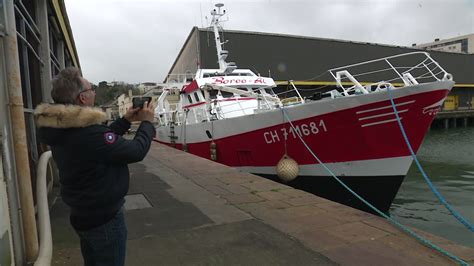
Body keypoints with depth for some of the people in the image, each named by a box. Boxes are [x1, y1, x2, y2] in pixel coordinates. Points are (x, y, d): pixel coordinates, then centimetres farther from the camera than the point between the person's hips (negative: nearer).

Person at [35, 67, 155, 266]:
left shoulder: (62, 129, -2)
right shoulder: (86, 133, -32)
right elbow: (136, 151, -26)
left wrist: (126, 121, 12)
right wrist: (147, 122, -10)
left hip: (82, 214, 9)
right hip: (104, 218, -9)